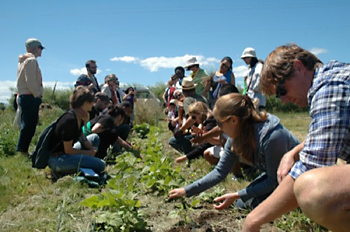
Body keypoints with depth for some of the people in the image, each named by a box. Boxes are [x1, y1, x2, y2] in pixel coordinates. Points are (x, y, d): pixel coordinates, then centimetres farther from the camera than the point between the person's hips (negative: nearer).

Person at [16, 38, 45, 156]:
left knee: (27, 125, 13)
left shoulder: (23, 61, 21)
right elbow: (31, 81, -19)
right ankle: (23, 151, -5)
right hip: (30, 97, -10)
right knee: (29, 126, -8)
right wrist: (38, 94, -12)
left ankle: (22, 150, 16)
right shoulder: (32, 61, -10)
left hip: (24, 96, 10)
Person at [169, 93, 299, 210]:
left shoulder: (271, 137, -37)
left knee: (256, 206, -17)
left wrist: (237, 195, -25)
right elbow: (220, 171, -7)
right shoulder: (235, 138, -14)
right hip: (272, 174, 7)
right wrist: (187, 191, -12)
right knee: (242, 205, 5)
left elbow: (274, 181, -26)